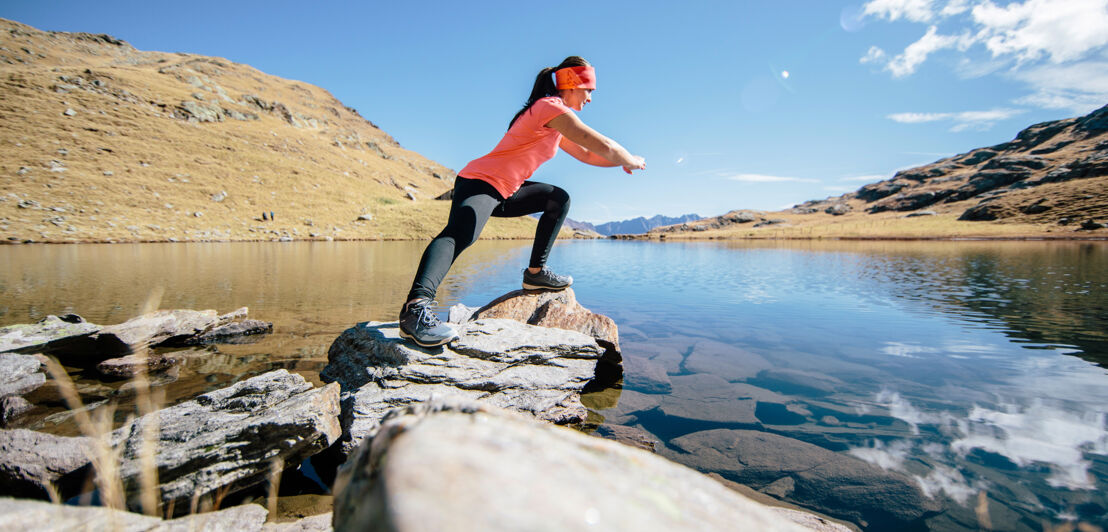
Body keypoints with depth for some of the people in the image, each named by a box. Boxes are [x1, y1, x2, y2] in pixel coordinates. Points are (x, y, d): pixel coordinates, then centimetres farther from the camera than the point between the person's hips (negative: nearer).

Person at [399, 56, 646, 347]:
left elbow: (587, 154, 29)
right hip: (479, 183, -11)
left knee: (559, 199, 19)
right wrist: (630, 161, 2)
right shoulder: (551, 107, -12)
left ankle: (535, 273, 17)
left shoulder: (556, 119, 20)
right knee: (461, 232, -39)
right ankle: (416, 307, -56)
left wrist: (624, 160, 18)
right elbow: (604, 146, -16)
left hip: (504, 191, 11)